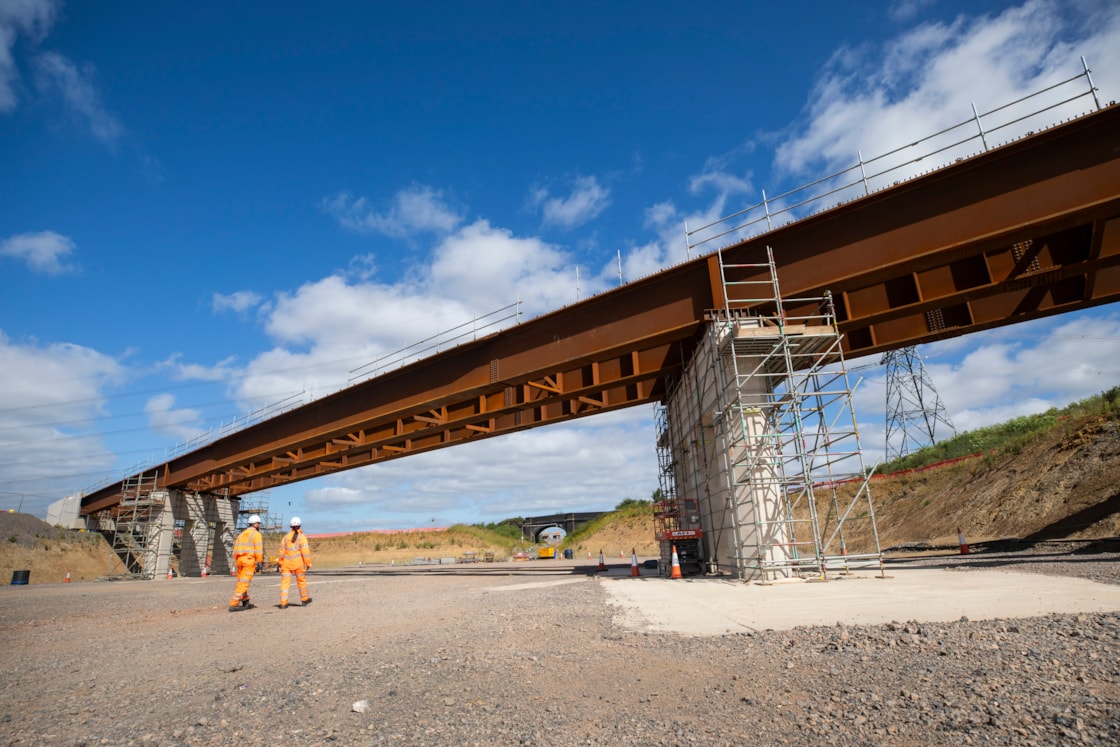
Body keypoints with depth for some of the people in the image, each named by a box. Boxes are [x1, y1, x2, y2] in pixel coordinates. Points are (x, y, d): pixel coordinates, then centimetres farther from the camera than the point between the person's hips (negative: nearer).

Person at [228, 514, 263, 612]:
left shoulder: (242, 534, 18)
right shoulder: (257, 534, -4)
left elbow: (236, 548, 14)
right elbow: (258, 550, -11)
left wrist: (236, 561, 17)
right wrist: (259, 563, -6)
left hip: (240, 560, 8)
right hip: (250, 560, -8)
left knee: (241, 582, 15)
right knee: (243, 583, -6)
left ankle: (245, 602, 22)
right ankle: (233, 604, -9)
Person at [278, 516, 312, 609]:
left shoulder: (286, 537, 7)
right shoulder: (302, 537, -5)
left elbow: (282, 551, 8)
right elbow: (305, 551, -9)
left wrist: (281, 563, 16)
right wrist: (308, 563, -3)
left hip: (286, 563, 2)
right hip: (298, 563, -2)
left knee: (285, 582, 3)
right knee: (301, 580, 11)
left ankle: (283, 603, -2)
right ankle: (305, 599, 24)